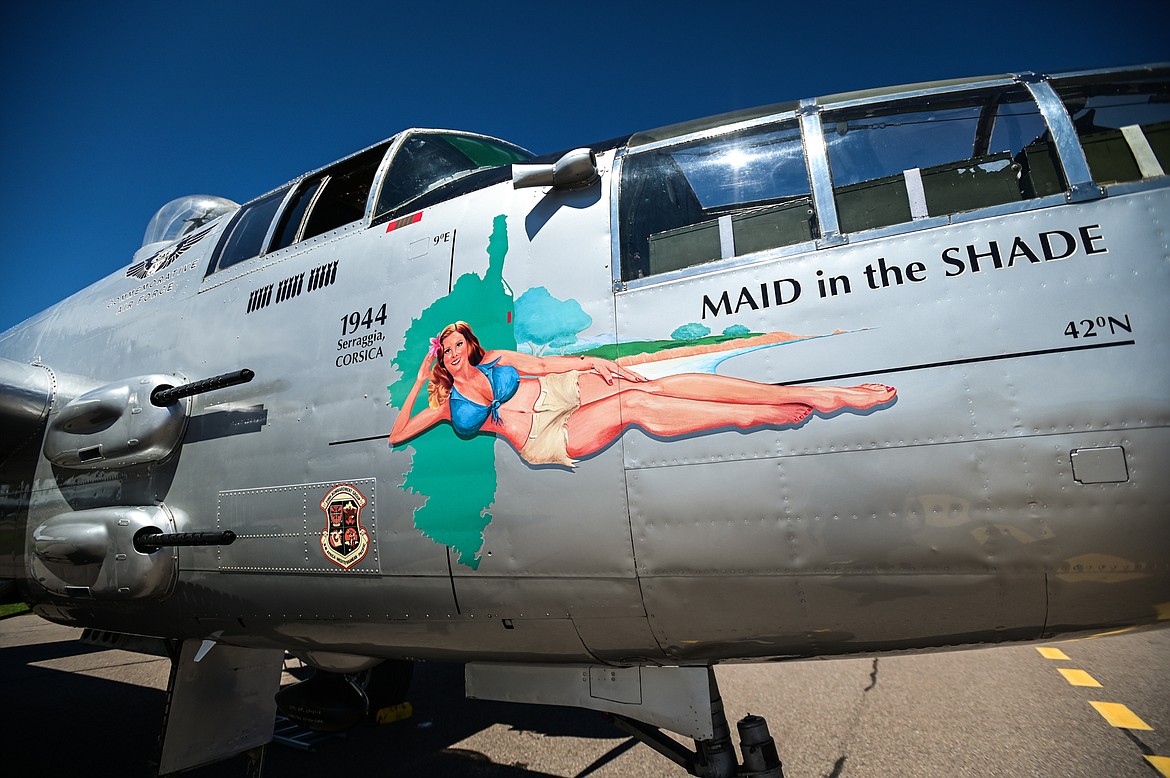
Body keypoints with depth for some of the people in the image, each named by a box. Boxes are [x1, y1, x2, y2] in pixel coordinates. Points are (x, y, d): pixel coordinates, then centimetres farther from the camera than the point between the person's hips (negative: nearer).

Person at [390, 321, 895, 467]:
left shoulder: (496, 361, 19)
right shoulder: (449, 405, 15)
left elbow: (541, 363, 14)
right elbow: (396, 436, 14)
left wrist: (590, 362, -2)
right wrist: (418, 382, 11)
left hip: (568, 389, 2)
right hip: (546, 439, -2)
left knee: (655, 388, -21)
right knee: (634, 406, -27)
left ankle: (810, 395, -23)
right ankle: (768, 415, -27)